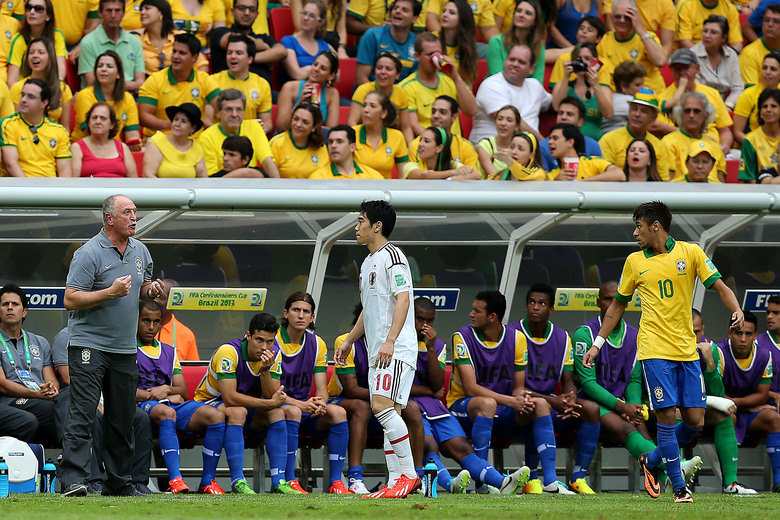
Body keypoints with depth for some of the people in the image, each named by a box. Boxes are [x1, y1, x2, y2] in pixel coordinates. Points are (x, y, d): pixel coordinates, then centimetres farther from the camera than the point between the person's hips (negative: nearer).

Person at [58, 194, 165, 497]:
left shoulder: (140, 251, 11)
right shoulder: (88, 254, -12)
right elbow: (70, 300, -15)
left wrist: (150, 290, 2)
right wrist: (111, 292, -22)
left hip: (124, 348, 7)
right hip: (89, 344, -7)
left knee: (122, 420, 9)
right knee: (82, 413, -14)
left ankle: (118, 482, 17)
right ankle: (71, 480, -18)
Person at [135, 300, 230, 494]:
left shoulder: (169, 352, 26)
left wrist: (166, 389, -4)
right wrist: (162, 396, -7)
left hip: (175, 405, 6)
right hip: (143, 406, -6)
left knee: (216, 415, -21)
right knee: (166, 412, -41)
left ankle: (208, 481, -20)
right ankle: (175, 480, -52)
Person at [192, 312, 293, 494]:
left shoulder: (274, 354, -8)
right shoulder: (229, 352, -26)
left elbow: (271, 396, -16)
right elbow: (230, 398, -32)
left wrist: (265, 370, -33)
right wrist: (270, 403, -28)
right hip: (209, 403, -5)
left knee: (277, 412, -20)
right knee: (237, 411, -36)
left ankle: (278, 481, -25)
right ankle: (237, 481, -39)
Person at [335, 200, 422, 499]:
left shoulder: (392, 256, -9)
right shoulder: (368, 263, 21)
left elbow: (403, 299, -19)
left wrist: (390, 341, -28)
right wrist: (349, 342, 31)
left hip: (397, 350, -10)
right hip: (378, 351, 10)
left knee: (382, 405, -22)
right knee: (387, 414, 6)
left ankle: (409, 474, -20)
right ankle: (396, 481, 5)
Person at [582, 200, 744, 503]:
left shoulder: (690, 252, 4)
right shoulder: (634, 262, 8)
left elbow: (719, 286, 2)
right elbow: (617, 305, 17)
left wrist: (736, 309, -18)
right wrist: (597, 344, 14)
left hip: (687, 350, 1)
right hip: (655, 350, -1)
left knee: (695, 421, -1)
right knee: (667, 416, -12)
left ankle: (651, 461, 22)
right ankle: (679, 487, -5)